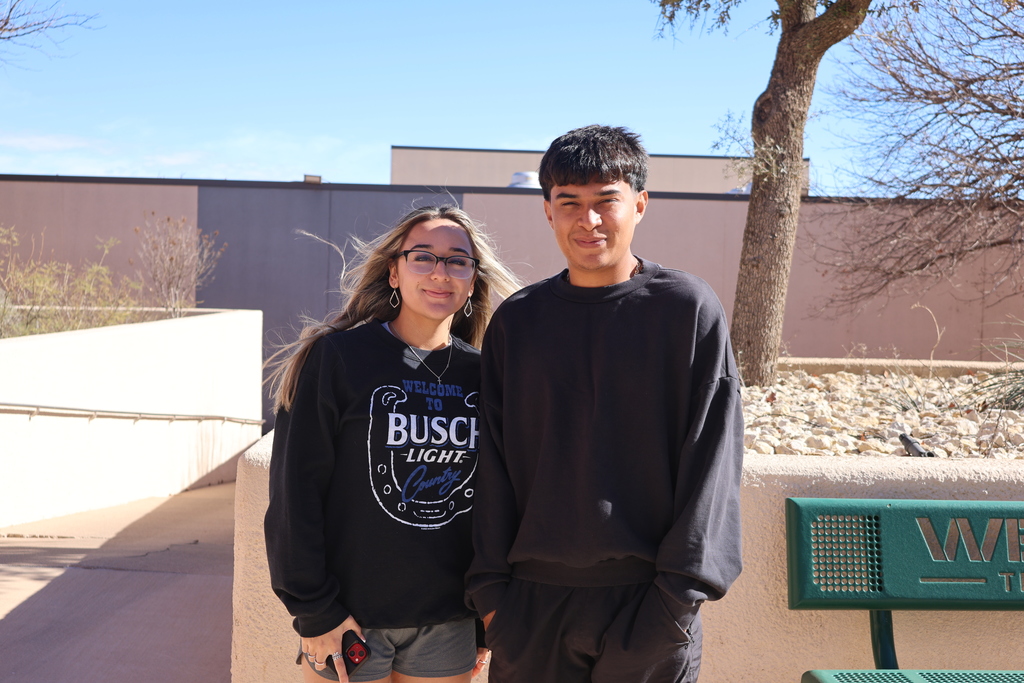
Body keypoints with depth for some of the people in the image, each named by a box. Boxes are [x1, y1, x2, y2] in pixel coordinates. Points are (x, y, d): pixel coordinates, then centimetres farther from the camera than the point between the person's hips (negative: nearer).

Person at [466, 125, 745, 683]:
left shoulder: (689, 308, -4)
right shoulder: (515, 321, 4)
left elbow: (711, 455, -5)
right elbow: (492, 465, 4)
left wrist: (683, 586, -9)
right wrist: (488, 583, 1)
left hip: (648, 595, -2)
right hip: (533, 600, 2)